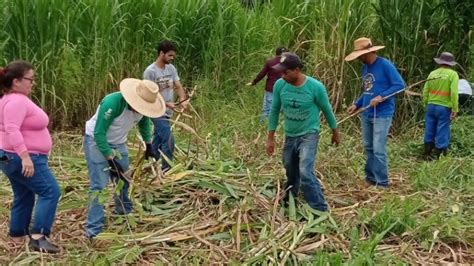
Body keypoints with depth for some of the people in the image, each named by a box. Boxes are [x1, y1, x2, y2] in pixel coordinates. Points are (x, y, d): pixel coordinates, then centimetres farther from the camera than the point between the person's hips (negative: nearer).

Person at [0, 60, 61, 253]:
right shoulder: (16, 101, -19)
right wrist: (25, 156, -37)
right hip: (22, 159, -11)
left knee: (24, 197, 17)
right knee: (50, 192, -10)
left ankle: (17, 236, 24)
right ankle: (38, 237, -12)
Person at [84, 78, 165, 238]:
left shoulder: (142, 106, -13)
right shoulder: (113, 103, -34)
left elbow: (144, 122, 13)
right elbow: (99, 133, -31)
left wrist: (148, 145, 14)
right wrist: (110, 160, -30)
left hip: (118, 143, 7)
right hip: (96, 141, -7)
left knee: (123, 181, 16)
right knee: (99, 185, -13)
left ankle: (124, 215, 37)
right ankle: (93, 229, -9)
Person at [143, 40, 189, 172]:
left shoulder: (171, 68, 5)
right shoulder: (150, 71, -16)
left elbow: (178, 87, 3)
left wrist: (183, 100, -17)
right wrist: (167, 104, -25)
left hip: (167, 112, 8)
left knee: (158, 141, 17)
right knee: (168, 141, -12)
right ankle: (166, 169, 0)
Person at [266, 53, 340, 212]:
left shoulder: (315, 87, -21)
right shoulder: (280, 85, -12)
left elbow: (327, 110, -4)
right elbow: (274, 111, 1)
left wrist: (335, 132, 8)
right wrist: (270, 138, 3)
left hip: (309, 135, -4)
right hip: (290, 136, 4)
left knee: (305, 172, -20)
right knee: (291, 171, 19)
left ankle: (321, 210, -9)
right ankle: (289, 201, 44)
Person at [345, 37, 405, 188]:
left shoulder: (385, 65, -12)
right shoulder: (365, 67, 11)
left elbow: (400, 84, -14)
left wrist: (381, 97, -22)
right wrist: (357, 104, 6)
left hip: (382, 115, -8)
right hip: (366, 114, 8)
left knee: (379, 150, -7)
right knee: (368, 148, 14)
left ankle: (382, 183, 3)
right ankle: (370, 177, 25)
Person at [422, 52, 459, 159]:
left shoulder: (433, 73, 6)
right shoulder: (453, 74, -7)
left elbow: (425, 91, 8)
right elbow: (454, 93, -15)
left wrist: (426, 104, 18)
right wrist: (455, 109, -12)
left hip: (431, 106, 5)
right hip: (444, 107, -5)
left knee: (429, 131, 13)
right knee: (442, 133, 2)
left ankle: (427, 155, 21)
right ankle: (436, 156, 1)